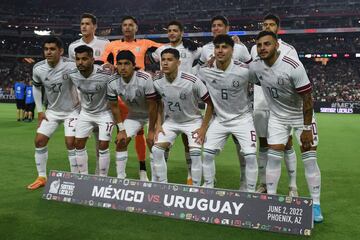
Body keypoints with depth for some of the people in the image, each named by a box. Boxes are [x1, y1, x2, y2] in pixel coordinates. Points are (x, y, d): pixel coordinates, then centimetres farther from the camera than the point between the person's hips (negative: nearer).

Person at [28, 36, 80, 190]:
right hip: (52, 111, 5)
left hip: (72, 110, -5)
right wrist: (39, 111, 6)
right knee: (39, 140, 1)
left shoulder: (70, 66, -25)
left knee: (70, 142, -13)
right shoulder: (38, 68, -9)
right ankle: (41, 177, 16)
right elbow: (36, 87, 7)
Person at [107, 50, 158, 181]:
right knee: (121, 142, -5)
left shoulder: (145, 79, -33)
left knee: (153, 143, -15)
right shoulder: (112, 83, -20)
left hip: (152, 114, -4)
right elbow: (114, 107, -6)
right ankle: (120, 177, 9)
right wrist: (121, 129, -7)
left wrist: (151, 131, -20)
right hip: (133, 114, 4)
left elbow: (152, 106, -26)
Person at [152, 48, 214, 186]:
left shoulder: (192, 81, -28)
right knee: (156, 150, -8)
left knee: (195, 153, -19)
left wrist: (203, 128, -18)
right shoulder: (157, 82, -14)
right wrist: (159, 125, -1)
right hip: (171, 121, 4)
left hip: (193, 121, -4)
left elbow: (210, 103, -17)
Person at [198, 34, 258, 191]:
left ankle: (250, 192, 9)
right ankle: (208, 187, 21)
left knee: (250, 155, -11)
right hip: (220, 119, 3)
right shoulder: (205, 71, -12)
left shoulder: (243, 71, -21)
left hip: (242, 118, -3)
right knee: (207, 153, -1)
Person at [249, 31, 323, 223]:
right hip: (277, 116, 4)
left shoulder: (294, 67, -27)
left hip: (301, 115, -3)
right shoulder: (255, 66, -13)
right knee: (273, 157, -1)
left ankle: (316, 204, 8)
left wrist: (307, 128, -19)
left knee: (309, 158, -4)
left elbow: (307, 99, -21)